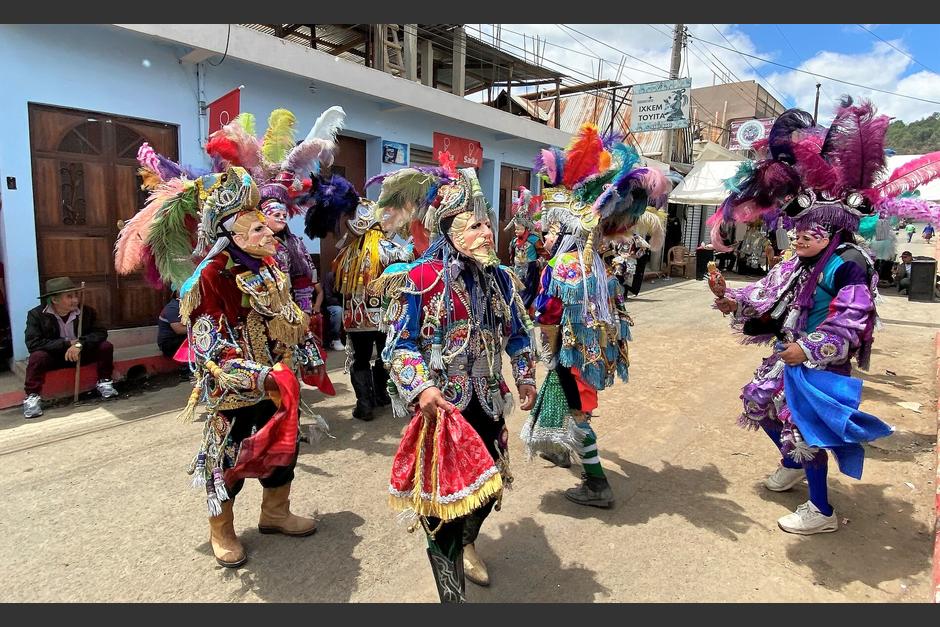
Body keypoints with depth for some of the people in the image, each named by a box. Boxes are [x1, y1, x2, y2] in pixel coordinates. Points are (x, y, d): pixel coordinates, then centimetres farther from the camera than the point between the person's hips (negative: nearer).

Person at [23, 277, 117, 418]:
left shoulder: (87, 311, -9)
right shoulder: (36, 314, -15)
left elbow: (101, 332, -17)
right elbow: (33, 343, -24)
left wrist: (80, 344, -35)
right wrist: (67, 343, -30)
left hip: (80, 352, 2)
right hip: (52, 356, -2)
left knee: (106, 346, -20)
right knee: (37, 356, -33)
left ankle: (104, 382, -1)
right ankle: (32, 397, -19)